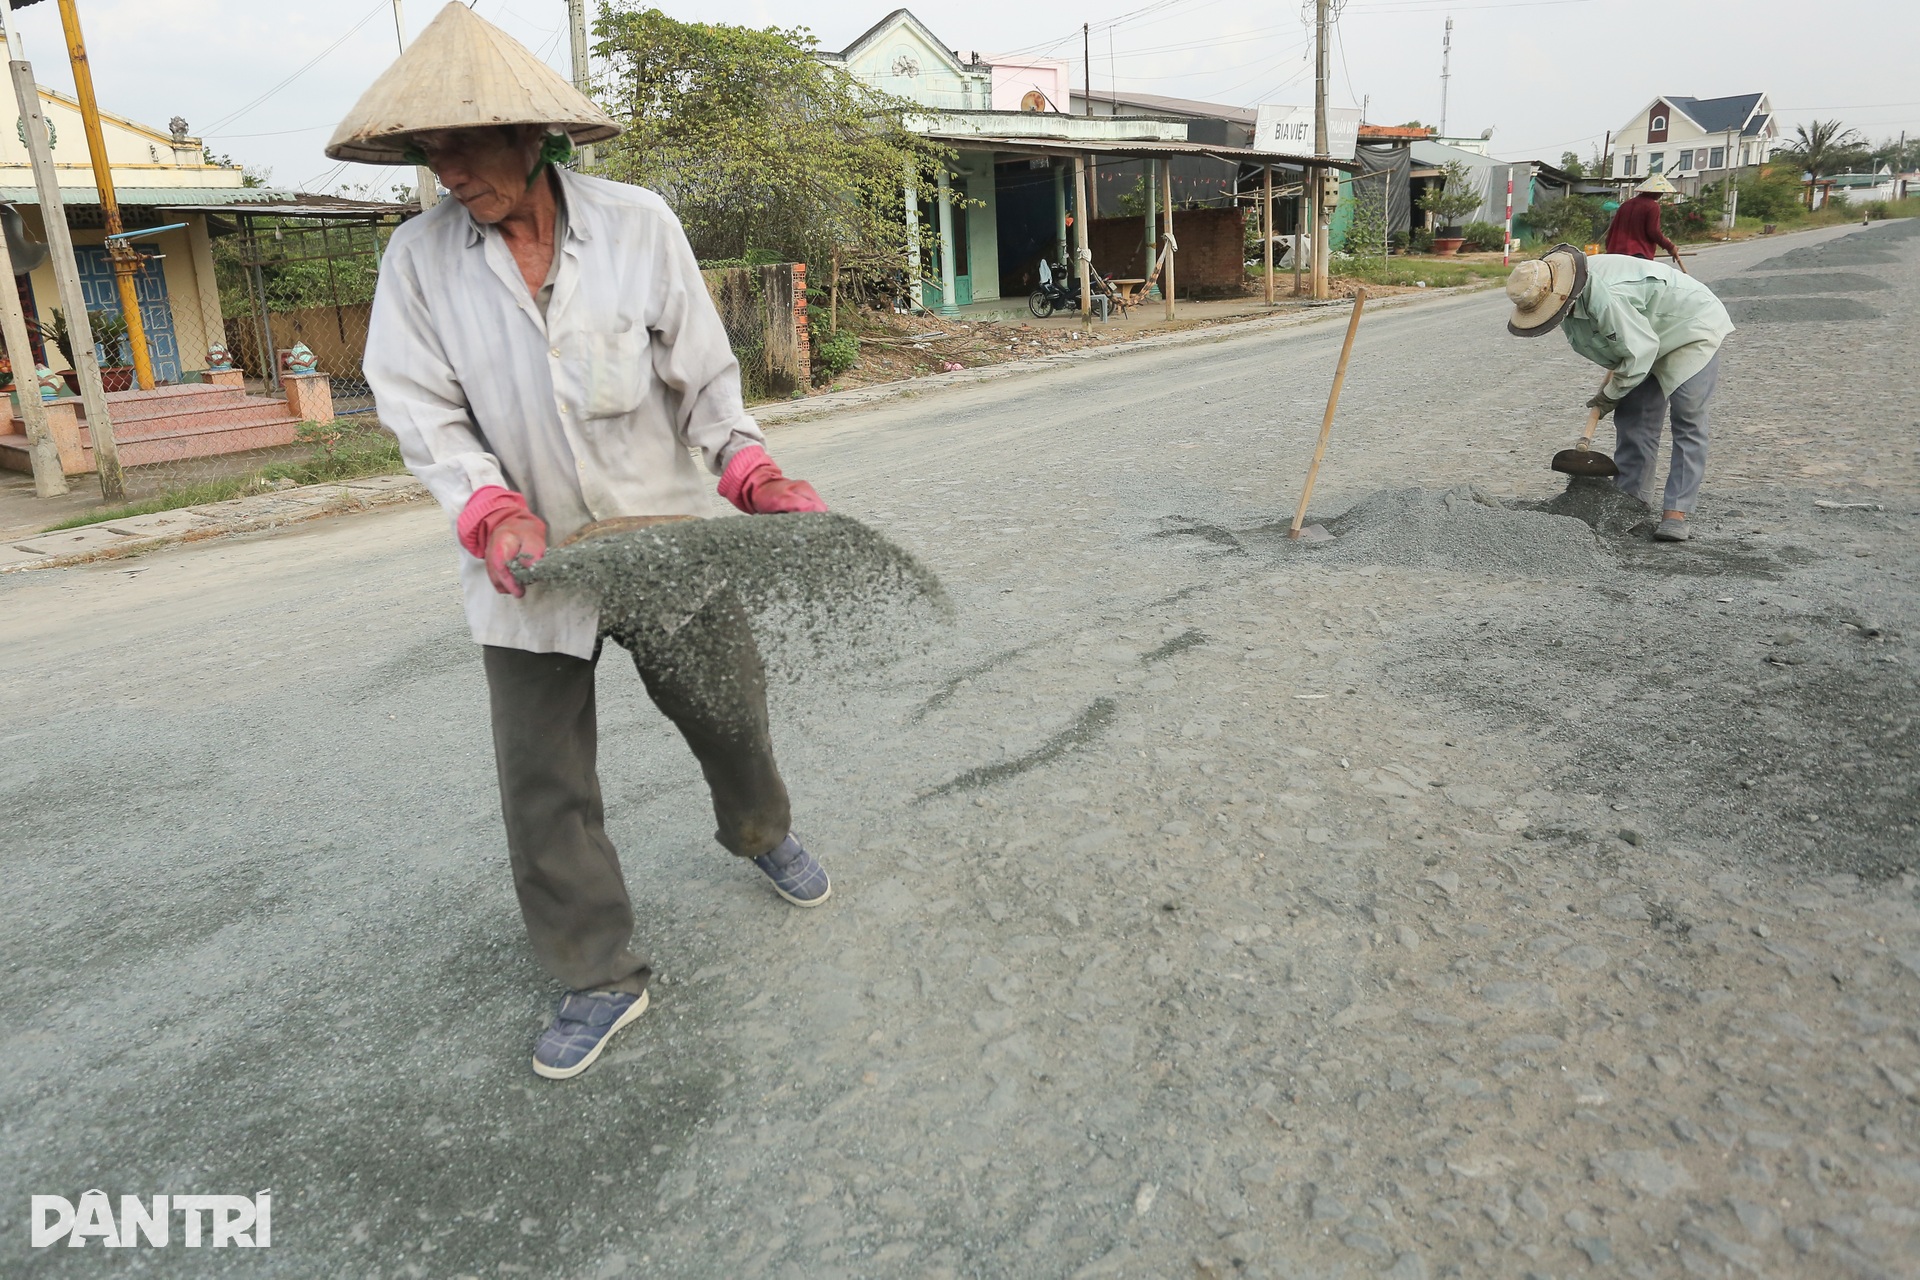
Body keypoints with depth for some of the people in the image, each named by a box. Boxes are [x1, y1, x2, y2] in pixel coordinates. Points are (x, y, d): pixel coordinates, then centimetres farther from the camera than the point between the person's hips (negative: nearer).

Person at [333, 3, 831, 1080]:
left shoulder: (637, 223, -6)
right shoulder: (420, 256, -4)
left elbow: (702, 373, -1)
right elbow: (421, 409, -4)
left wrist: (751, 470, -17)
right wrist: (493, 511, -20)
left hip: (665, 534, 0)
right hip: (529, 555, 1)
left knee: (729, 710, 14)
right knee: (543, 781, 3)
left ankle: (760, 832, 48)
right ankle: (602, 978, 22)